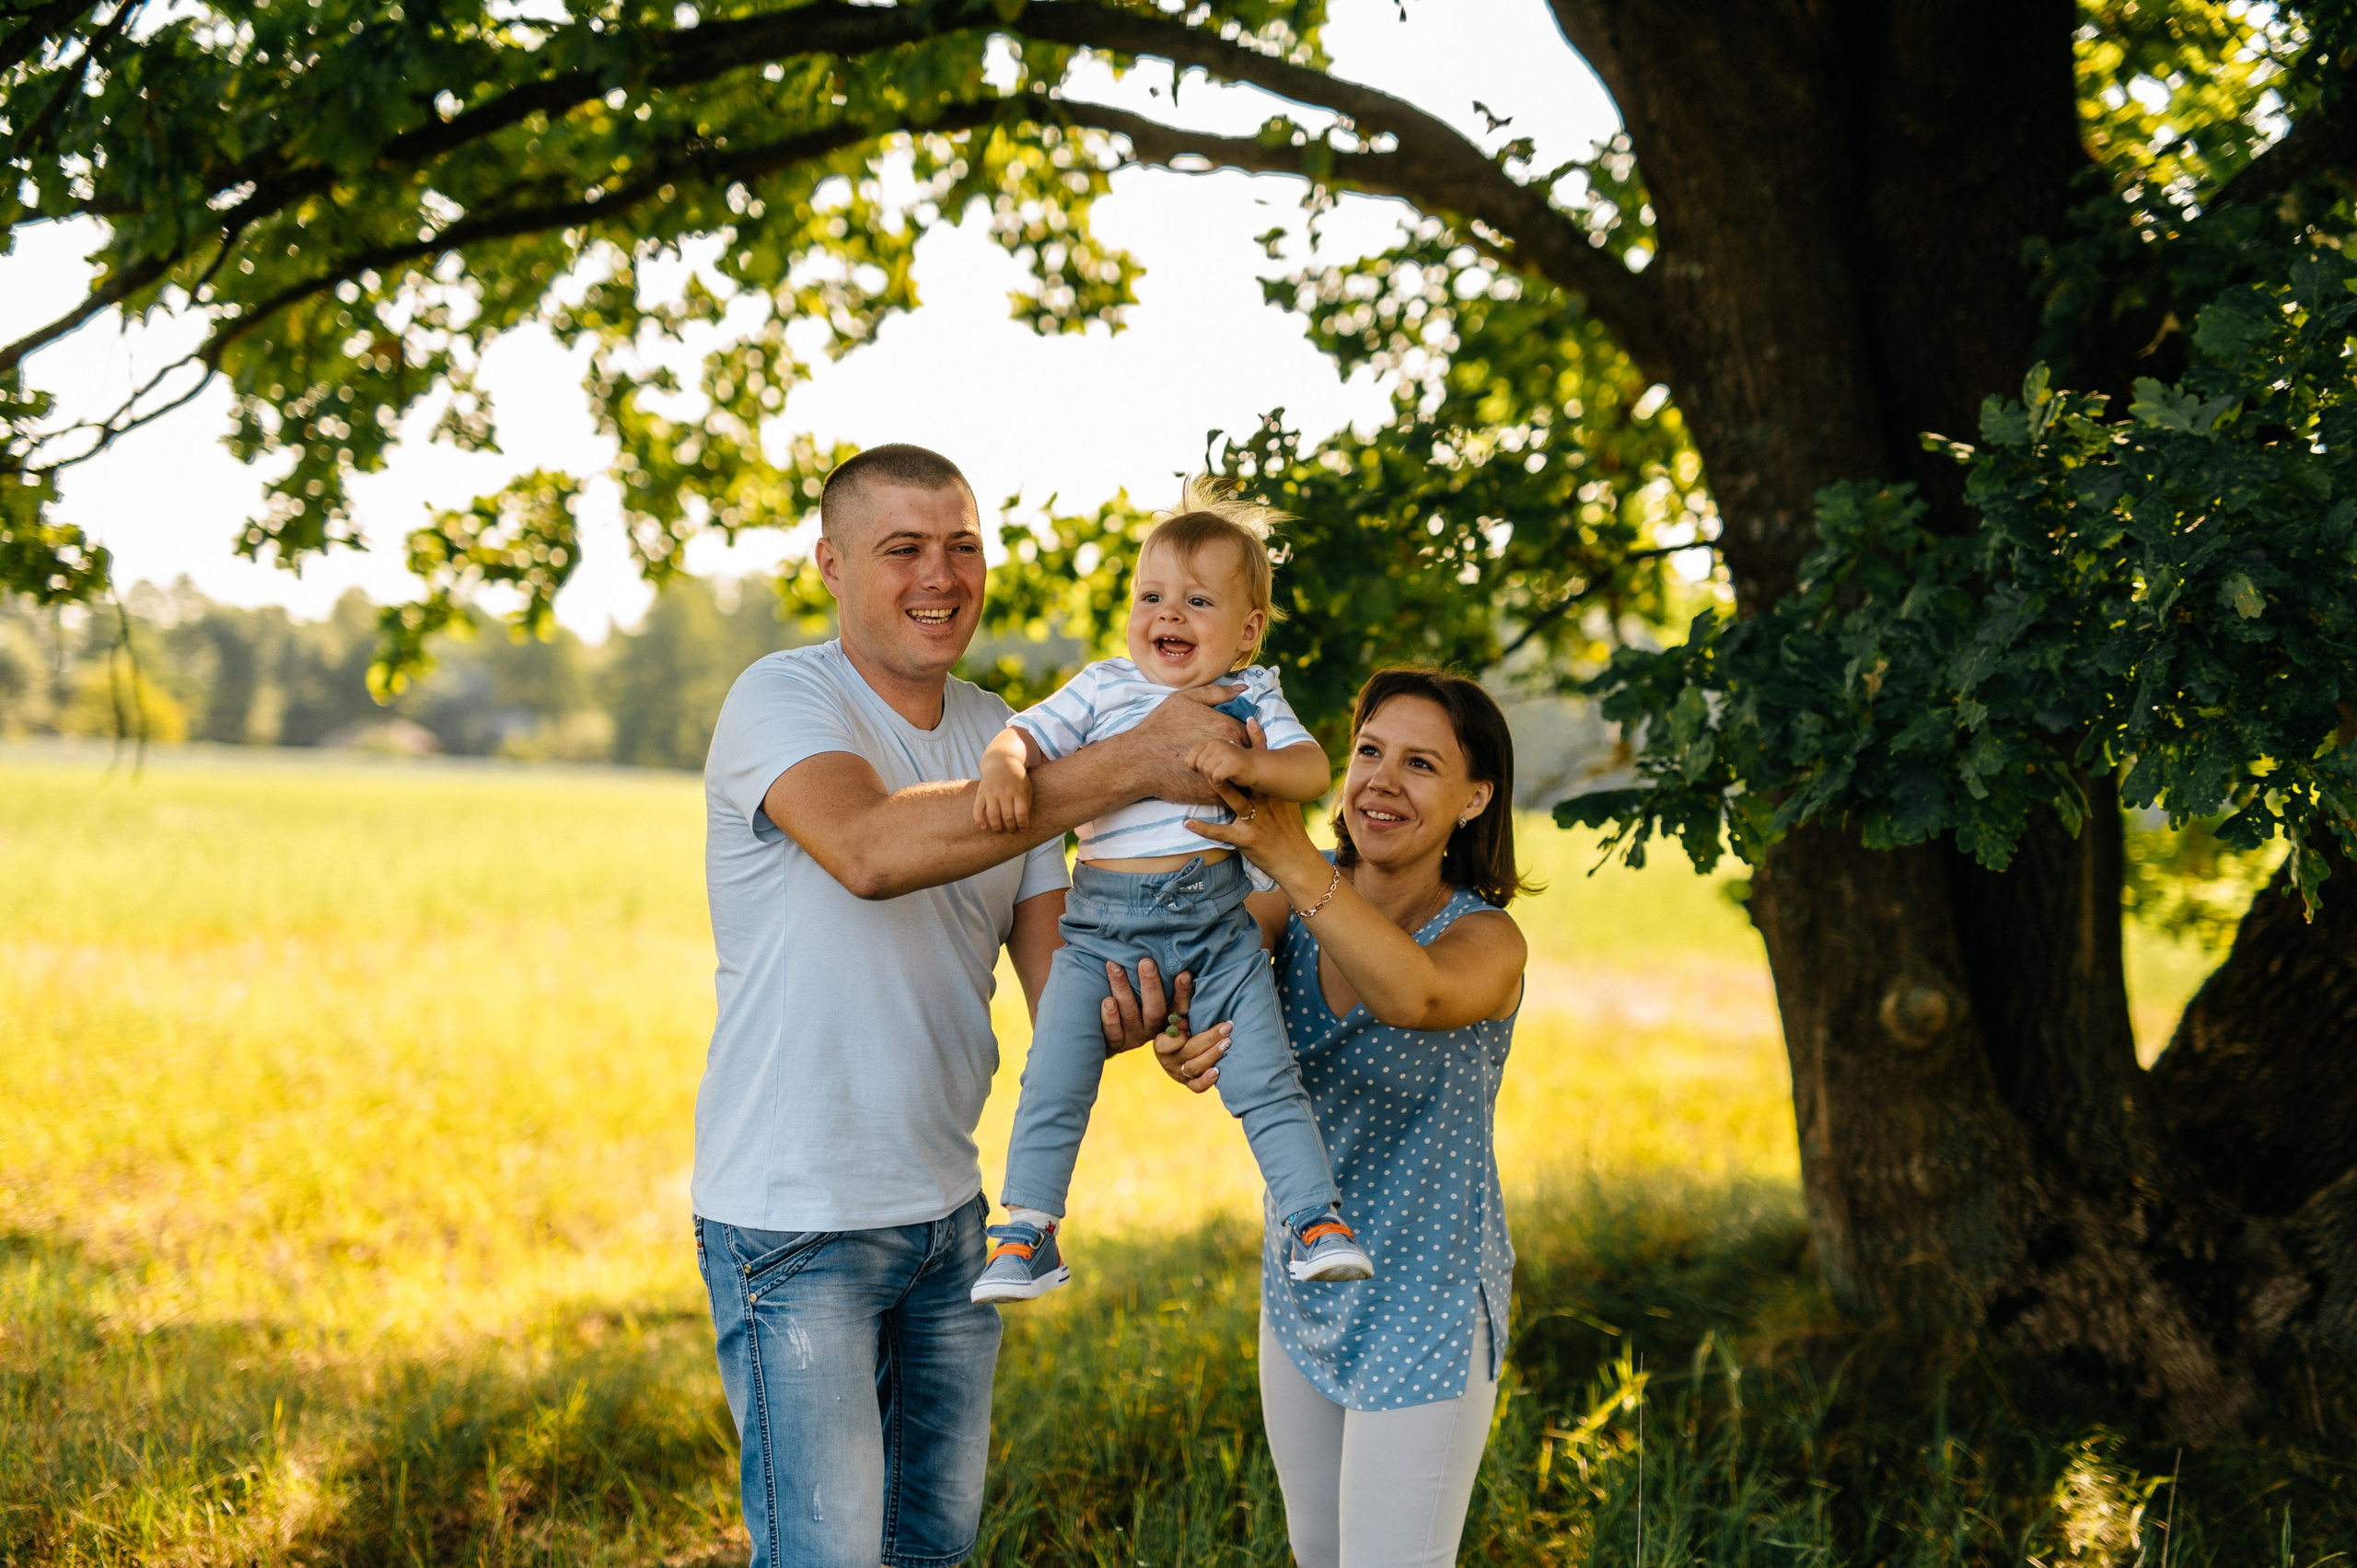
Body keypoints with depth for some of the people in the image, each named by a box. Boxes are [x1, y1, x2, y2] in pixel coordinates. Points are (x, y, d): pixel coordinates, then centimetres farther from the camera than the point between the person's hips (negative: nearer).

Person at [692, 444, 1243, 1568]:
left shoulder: (1003, 741, 8)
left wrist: (1125, 1011, -23)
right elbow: (869, 850, -35)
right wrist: (1130, 763, -36)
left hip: (945, 1210, 7)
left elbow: (1053, 979, 3)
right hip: (794, 1222, -7)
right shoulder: (782, 699, -13)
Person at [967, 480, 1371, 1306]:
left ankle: (1317, 1220, 5)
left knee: (1266, 1080, -4)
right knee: (1053, 1083, -3)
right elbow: (1026, 734, 1)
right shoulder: (1102, 688, 7)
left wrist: (1250, 763, -24)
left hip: (1218, 916, -1)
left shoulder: (1250, 695, 6)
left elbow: (1312, 767, -5)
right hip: (1105, 921, 1)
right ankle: (1027, 1235, 9)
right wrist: (1004, 766, -22)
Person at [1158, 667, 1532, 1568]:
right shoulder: (1299, 904, -3)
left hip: (1423, 1304, -5)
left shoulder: (1485, 938, -18)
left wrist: (1288, 855, -48)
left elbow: (1415, 996, -41)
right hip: (1300, 1292, 5)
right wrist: (1164, 1027, -40)